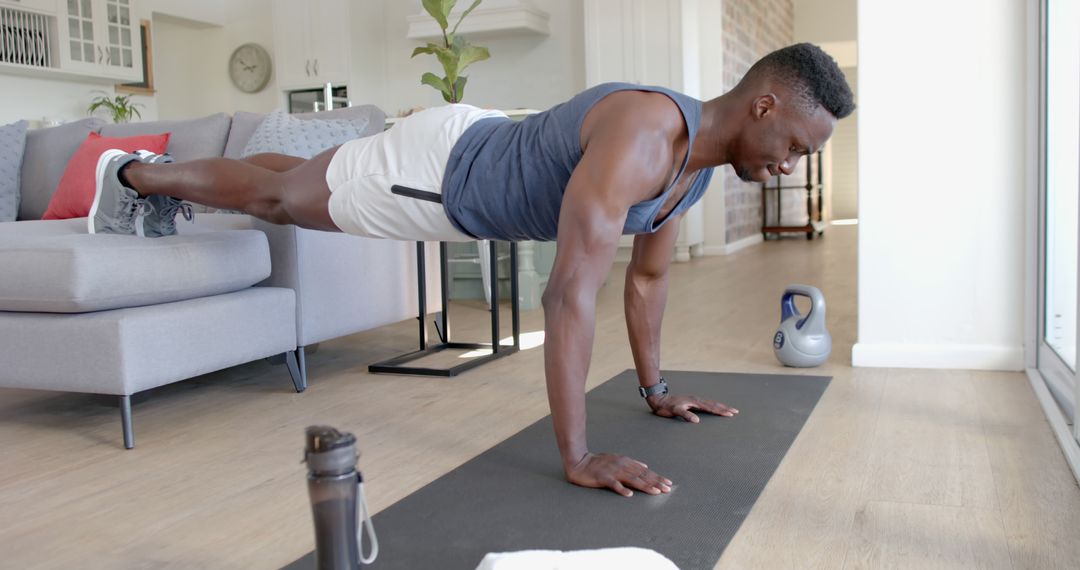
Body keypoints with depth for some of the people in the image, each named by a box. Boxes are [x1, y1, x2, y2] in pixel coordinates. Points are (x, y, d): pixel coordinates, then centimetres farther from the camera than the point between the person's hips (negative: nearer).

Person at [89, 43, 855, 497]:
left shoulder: (700, 158, -8)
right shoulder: (643, 136, -40)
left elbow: (649, 274, 5)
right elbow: (571, 293, -45)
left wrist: (655, 389, 8)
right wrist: (577, 456, -42)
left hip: (476, 165, 8)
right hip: (434, 168, -8)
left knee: (302, 186, 28)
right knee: (275, 197, 14)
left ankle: (159, 174, 53)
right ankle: (135, 174, 42)